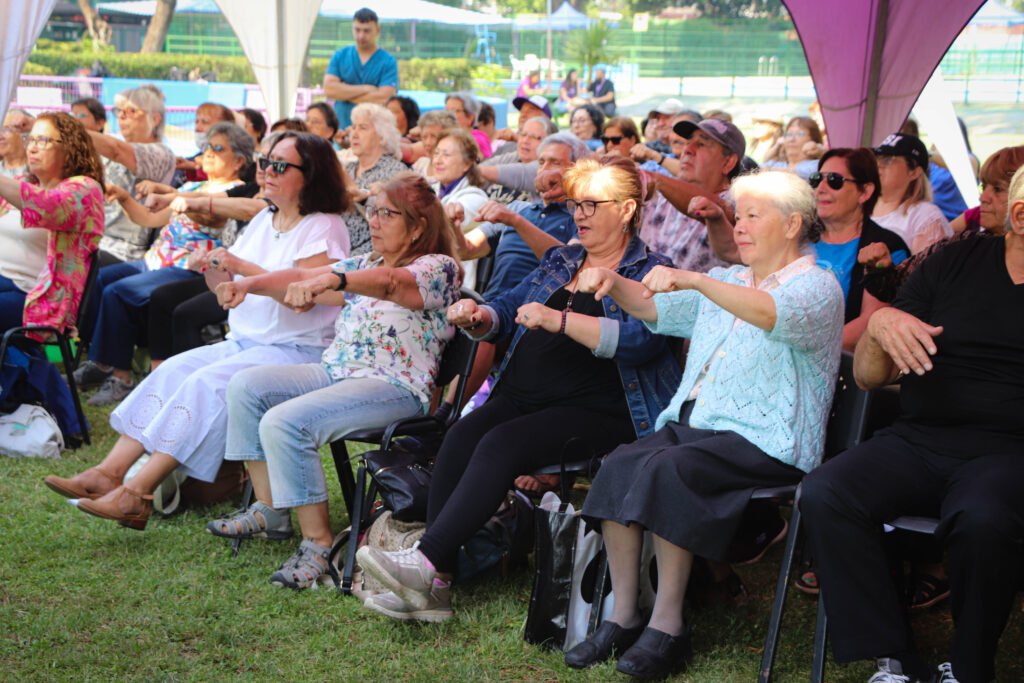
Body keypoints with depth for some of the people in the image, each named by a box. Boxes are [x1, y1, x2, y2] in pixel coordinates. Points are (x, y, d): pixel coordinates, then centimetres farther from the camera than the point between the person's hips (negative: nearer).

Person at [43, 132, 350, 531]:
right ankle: (110, 472, -17)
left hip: (297, 350, -8)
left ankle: (138, 492, -26)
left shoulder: (325, 228, -8)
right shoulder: (264, 220, 16)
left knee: (206, 382, -26)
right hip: (243, 341, 8)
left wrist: (243, 268, -22)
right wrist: (214, 271, -5)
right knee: (172, 370, -11)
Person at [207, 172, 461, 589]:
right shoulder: (365, 264, 21)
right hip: (334, 371, 9)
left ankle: (318, 544, -19)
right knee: (246, 386, -5)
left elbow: (391, 282, -29)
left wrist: (331, 279, -46)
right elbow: (300, 277, 17)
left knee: (284, 422, -28)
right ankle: (269, 511, 3)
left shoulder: (439, 268, -7)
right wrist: (250, 284, -2)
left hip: (394, 387, -9)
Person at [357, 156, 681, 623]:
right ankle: (432, 589, -25)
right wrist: (478, 318, 3)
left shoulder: (648, 274, 2)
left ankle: (428, 563, -30)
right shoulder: (560, 261, 24)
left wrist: (560, 319, -24)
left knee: (501, 444, -30)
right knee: (460, 438, -22)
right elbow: (507, 312, 27)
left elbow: (639, 341, -17)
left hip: (596, 411, -6)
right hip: (522, 397, 6)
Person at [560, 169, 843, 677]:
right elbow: (652, 307, 21)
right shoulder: (725, 282, 25)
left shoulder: (816, 286, 0)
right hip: (691, 424, 7)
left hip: (763, 440, -7)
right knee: (619, 463, -21)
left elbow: (775, 315, -23)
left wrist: (693, 280, -34)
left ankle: (668, 624, -22)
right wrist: (613, 282, -1)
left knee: (665, 469, -31)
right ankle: (623, 617, -16)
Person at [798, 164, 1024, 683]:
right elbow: (867, 377, 13)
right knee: (823, 494, -26)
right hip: (917, 442, 3)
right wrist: (880, 324, -9)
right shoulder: (954, 264, 14)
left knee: (982, 519, -38)